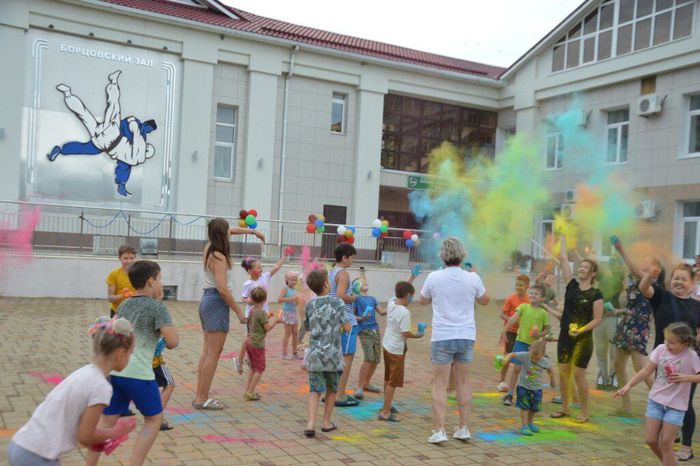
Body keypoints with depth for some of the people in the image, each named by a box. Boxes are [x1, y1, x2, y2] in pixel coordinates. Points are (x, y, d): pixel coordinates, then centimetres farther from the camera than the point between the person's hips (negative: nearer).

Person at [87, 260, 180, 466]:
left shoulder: (123, 306, 17)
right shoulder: (157, 306, -5)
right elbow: (172, 341, -12)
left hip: (113, 370, 6)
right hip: (138, 373, -6)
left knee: (107, 420, 14)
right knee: (154, 418, 11)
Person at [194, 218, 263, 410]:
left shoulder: (209, 249, 9)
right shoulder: (219, 257, -17)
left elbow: (230, 232, 27)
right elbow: (222, 288, -24)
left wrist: (253, 231, 30)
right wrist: (238, 311, -18)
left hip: (207, 300, 10)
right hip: (217, 303, -10)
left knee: (207, 351, 13)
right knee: (214, 353, -5)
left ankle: (200, 395, 17)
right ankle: (202, 399, -3)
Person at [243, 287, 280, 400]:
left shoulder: (252, 310, 5)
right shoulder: (262, 312, -18)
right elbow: (267, 328, -15)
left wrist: (268, 317, 16)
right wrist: (274, 320, -1)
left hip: (250, 341, 8)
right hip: (257, 344, -8)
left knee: (252, 367, 20)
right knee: (260, 369, 2)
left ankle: (247, 390, 23)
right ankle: (250, 392, 2)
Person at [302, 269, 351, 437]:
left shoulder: (310, 304, 3)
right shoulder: (337, 302, -6)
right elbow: (347, 328, -7)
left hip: (315, 354, 2)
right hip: (333, 354, -2)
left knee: (314, 390, 5)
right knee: (332, 389, 16)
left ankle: (311, 423, -9)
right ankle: (326, 422, 23)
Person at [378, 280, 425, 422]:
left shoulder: (391, 303, -1)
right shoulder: (405, 312, -24)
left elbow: (402, 289, 17)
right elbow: (405, 333, -23)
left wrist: (412, 277, 17)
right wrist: (418, 335, -6)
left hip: (386, 345, 9)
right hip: (396, 350, -9)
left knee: (388, 379, 23)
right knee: (393, 382, -1)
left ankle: (387, 405, 39)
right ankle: (385, 412, 3)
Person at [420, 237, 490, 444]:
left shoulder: (434, 277, -8)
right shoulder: (472, 278, -4)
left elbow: (423, 300, 10)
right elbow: (485, 300, 15)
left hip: (442, 337, -2)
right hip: (466, 336, 2)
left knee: (440, 384, 3)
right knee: (463, 383, 13)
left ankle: (439, 430, 0)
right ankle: (463, 428, 19)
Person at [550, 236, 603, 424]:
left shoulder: (595, 294, -7)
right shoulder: (572, 285, 4)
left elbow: (597, 319, -8)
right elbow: (563, 259, 4)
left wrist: (581, 330, -21)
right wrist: (563, 236, 6)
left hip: (583, 339, -5)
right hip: (565, 336, 5)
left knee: (578, 374, -4)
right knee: (563, 372, 8)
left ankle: (584, 412, 10)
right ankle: (565, 408, 21)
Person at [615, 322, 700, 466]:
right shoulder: (661, 349, -6)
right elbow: (646, 371, -1)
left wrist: (686, 377, -27)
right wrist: (628, 386, -7)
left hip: (676, 405, -3)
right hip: (656, 400, 3)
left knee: (665, 442, -5)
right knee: (651, 440, 4)